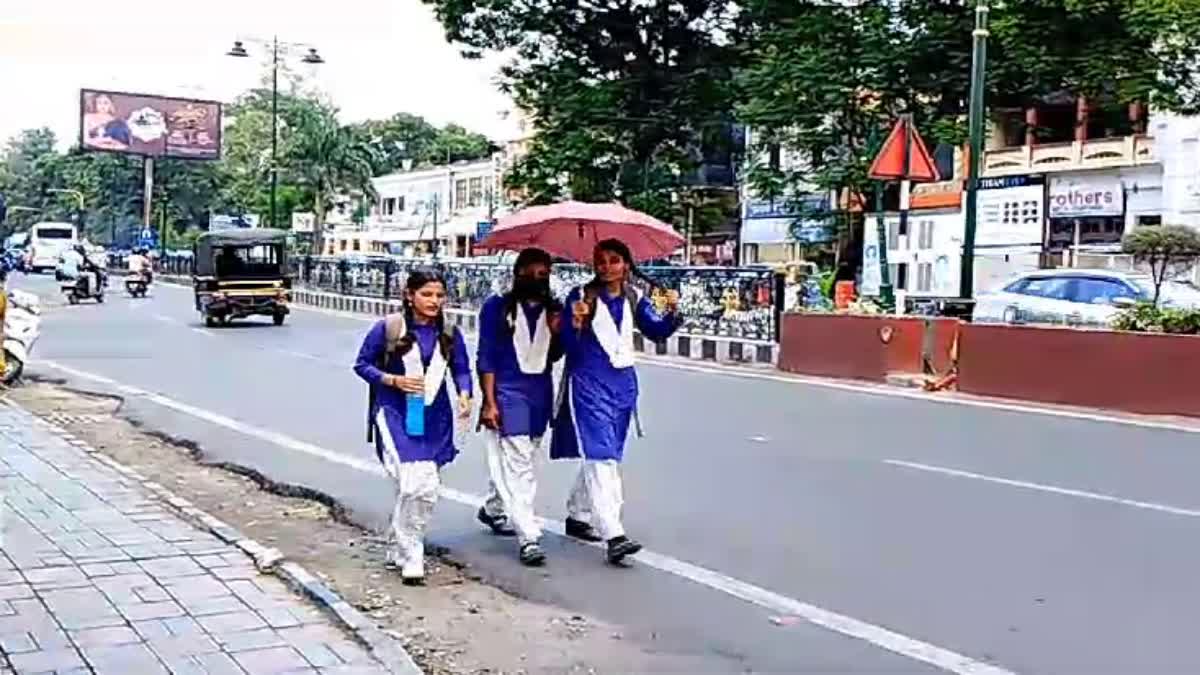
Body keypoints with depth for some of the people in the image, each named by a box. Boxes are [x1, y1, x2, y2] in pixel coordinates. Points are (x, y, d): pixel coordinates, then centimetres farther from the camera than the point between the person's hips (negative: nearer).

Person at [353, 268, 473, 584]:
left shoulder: (449, 334, 3)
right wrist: (394, 380, -14)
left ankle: (400, 550, 32)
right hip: (396, 416, -4)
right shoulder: (387, 328, -7)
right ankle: (411, 557, -1)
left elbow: (461, 369, 8)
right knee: (413, 484, -17)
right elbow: (362, 364, 1)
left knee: (427, 490, 11)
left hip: (434, 418, 5)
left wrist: (465, 394, -12)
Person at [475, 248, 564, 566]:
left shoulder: (553, 309, 8)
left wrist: (555, 333, -7)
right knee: (517, 466, -9)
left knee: (517, 461, 18)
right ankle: (528, 538, -9)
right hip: (508, 394, -5)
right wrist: (489, 402, -12)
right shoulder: (497, 307, -4)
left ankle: (493, 509, 42)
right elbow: (486, 358, -5)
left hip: (541, 394, 5)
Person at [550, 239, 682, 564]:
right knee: (599, 456, -14)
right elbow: (568, 344, -8)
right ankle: (613, 536, -19)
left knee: (603, 456, 16)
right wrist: (576, 322, -27)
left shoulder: (634, 300, 8)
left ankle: (577, 516, 34)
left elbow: (657, 332, -1)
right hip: (588, 384, -6)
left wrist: (672, 312, -18)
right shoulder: (581, 296, -4)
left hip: (623, 384, 6)